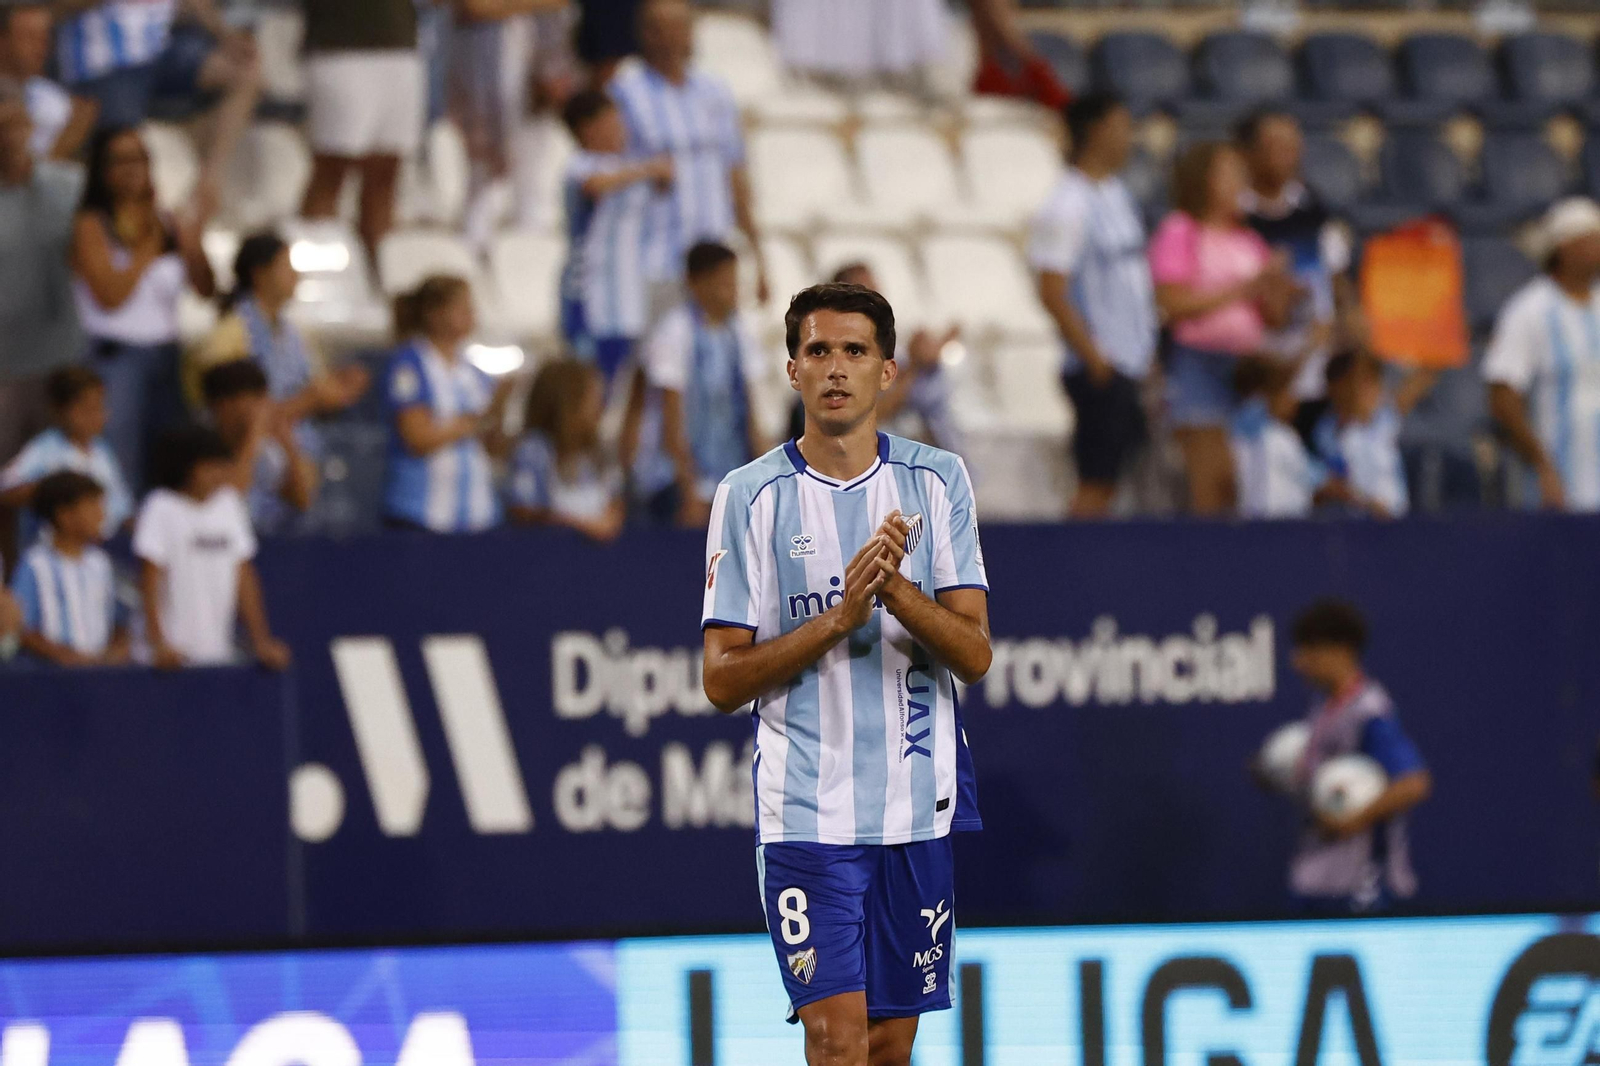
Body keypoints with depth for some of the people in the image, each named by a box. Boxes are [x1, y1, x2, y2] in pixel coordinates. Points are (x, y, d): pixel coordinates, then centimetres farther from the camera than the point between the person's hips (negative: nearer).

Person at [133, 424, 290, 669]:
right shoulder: (161, 509, -6)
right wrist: (157, 643, -17)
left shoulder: (228, 504, 10)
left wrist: (261, 640, 10)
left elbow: (244, 575, 13)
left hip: (218, 650, 5)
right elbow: (150, 578, -10)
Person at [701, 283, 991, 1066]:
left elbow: (974, 655, -2)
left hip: (923, 804, 3)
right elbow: (723, 680, -4)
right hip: (806, 815, -3)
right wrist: (839, 617, -17)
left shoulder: (938, 482, 4)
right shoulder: (750, 496, -1)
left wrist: (896, 590, -20)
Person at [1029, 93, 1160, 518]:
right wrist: (1095, 358, -17)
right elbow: (1053, 294, -17)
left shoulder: (1118, 195, 14)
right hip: (1099, 369, -9)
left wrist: (1149, 351, 16)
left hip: (1132, 364, 9)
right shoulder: (1067, 207, -14)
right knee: (1096, 480, -7)